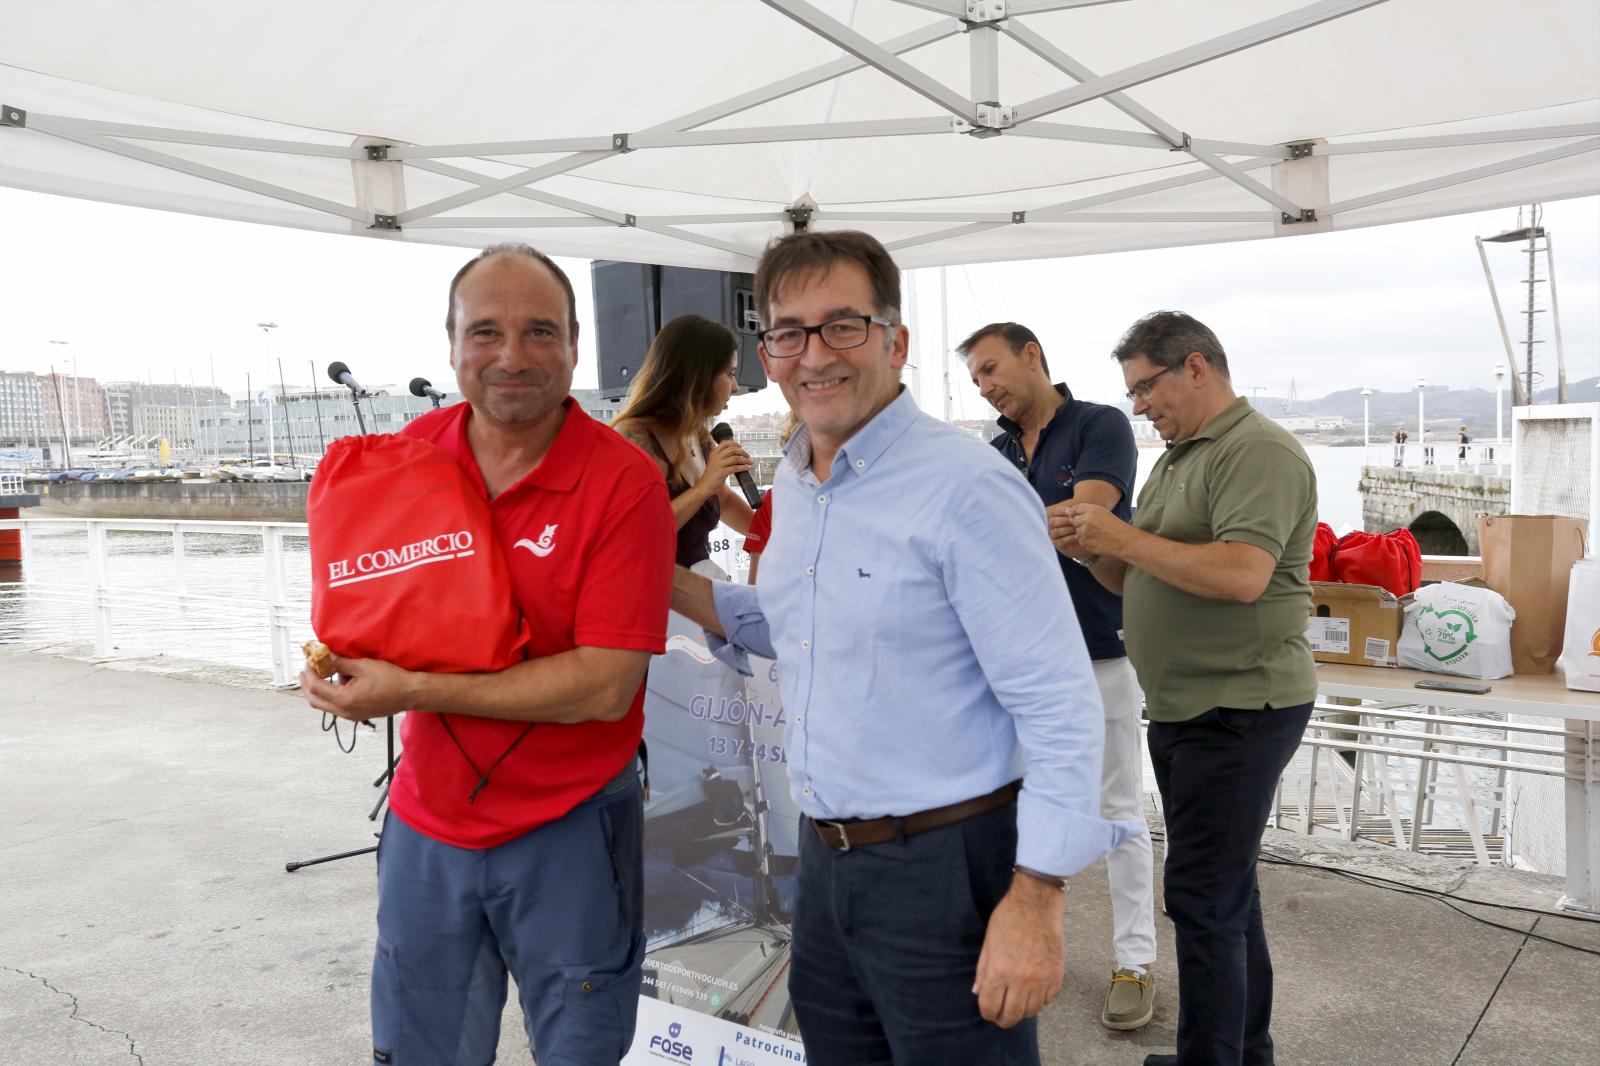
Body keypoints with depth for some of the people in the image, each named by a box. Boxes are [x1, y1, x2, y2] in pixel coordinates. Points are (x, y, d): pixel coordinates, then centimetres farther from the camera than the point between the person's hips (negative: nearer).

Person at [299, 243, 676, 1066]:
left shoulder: (623, 483, -18)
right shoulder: (412, 452, -2)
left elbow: (605, 685, -22)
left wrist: (413, 690, -22)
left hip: (568, 830, -4)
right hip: (427, 820, 4)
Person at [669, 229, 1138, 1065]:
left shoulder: (967, 487, -19)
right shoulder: (792, 484, 6)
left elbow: (1059, 711, -20)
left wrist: (1034, 901, -24)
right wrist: (679, 590, 6)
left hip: (945, 868, -7)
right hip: (825, 856, 8)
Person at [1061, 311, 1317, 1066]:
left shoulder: (1259, 453, -14)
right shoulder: (1177, 459, 16)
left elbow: (1242, 575, -27)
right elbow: (1142, 581, 19)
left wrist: (1122, 536, -21)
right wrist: (1093, 551, -1)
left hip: (1238, 711, -9)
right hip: (1183, 709, 9)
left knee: (1202, 897, -5)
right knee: (1226, 889, 18)